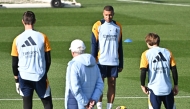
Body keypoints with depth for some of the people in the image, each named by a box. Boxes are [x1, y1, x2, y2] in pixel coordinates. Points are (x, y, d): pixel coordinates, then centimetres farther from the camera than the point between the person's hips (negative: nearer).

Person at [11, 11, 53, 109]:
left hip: (24, 78, 1)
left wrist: (17, 80, 14)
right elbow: (48, 60, 0)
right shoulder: (42, 37, -6)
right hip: (40, 77, -1)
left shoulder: (17, 40, -3)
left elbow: (14, 63, 2)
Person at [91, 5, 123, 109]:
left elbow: (120, 46, 13)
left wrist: (121, 64, 11)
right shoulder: (98, 26, -2)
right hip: (101, 61, -3)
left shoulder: (118, 26, 8)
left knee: (112, 85, 3)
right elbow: (94, 45, -2)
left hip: (114, 62, 3)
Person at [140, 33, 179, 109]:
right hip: (167, 89, 3)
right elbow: (174, 70, 5)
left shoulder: (146, 54, -3)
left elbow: (143, 72, -9)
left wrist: (143, 85, 4)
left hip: (154, 89, -3)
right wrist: (176, 85, 15)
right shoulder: (168, 53, 6)